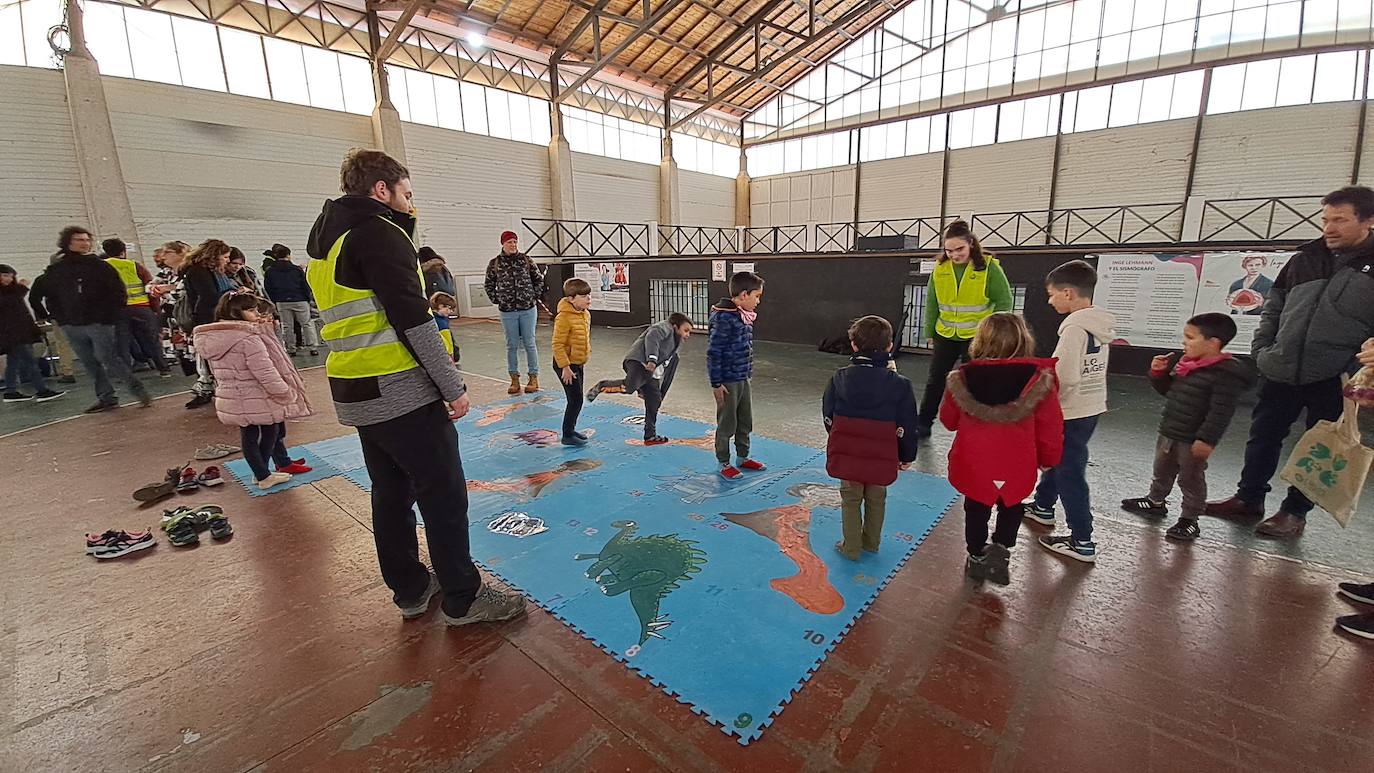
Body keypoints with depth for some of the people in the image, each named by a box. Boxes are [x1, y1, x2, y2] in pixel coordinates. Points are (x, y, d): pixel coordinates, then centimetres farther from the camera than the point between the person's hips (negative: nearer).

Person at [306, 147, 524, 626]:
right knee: (444, 496, 0)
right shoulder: (377, 231, -12)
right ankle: (462, 599, 12)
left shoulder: (328, 237, 17)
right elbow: (412, 320, -19)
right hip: (401, 393, -10)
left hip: (357, 392, 10)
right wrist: (453, 387, -16)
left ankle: (410, 589, 30)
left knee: (391, 493, 17)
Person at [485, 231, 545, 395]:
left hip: (528, 309, 0)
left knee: (529, 343, 4)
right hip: (507, 311, 1)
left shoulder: (526, 260, 3)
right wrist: (497, 300, 4)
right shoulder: (495, 263, 2)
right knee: (512, 345, 6)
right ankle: (514, 378, 15)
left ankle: (534, 377, 12)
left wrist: (535, 296, 3)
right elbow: (489, 285, 12)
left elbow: (539, 279, 11)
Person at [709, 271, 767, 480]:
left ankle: (743, 457, 35)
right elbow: (713, 352, -20)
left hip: (743, 378, 9)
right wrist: (716, 383, -18)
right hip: (727, 381, -9)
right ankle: (723, 463, 21)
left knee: (745, 421, 18)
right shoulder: (724, 318, -21)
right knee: (727, 424, 5)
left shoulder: (743, 316, 8)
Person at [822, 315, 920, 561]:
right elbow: (907, 427, -4)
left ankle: (851, 547, 22)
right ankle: (871, 541, 37)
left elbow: (828, 418, 2)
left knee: (851, 500, 16)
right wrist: (907, 456, 11)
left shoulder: (839, 378, -7)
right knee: (876, 500, 21)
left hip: (846, 455, 0)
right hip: (882, 459, 0)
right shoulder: (900, 385, -11)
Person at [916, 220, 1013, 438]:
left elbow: (1004, 301, -5)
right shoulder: (940, 268, 0)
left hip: (977, 337, -3)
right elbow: (931, 303, 7)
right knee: (935, 381, 9)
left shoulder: (989, 267, -9)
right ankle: (924, 424, 22)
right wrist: (929, 333, 7)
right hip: (945, 336, 3)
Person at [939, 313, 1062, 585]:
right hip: (1016, 468, 0)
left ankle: (977, 557, 34)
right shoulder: (1040, 380, -12)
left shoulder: (961, 379, -9)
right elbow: (1051, 430, -3)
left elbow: (948, 420, 5)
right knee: (1011, 508, 27)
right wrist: (1048, 459, 15)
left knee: (976, 510, 22)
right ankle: (1001, 548, 12)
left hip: (972, 464, 1)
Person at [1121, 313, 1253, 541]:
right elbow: (1167, 389, 16)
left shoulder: (1226, 373, -20)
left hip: (1193, 441, -8)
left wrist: (1207, 439, -24)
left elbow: (1220, 412, -22)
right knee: (1162, 471, 24)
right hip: (1168, 433, 8)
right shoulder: (1186, 363, 4)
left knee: (1190, 479, 7)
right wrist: (1158, 372, -2)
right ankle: (1155, 501, 43)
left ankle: (1189, 519, 22)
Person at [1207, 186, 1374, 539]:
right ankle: (1248, 499, 24)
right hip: (1280, 372, 3)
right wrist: (1261, 348, 6)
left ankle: (1294, 512, 22)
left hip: (1332, 380, -3)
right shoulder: (1305, 259, 6)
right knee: (1263, 437, 11)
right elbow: (1274, 307, 14)